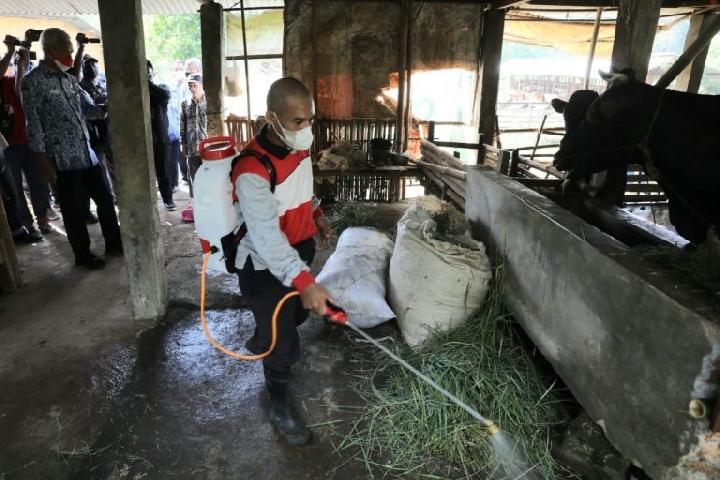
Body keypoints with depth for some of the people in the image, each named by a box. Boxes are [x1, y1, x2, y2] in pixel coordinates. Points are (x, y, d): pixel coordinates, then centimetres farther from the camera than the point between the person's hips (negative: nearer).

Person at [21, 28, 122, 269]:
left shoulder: (69, 79, 13)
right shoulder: (32, 82, -7)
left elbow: (88, 109, 18)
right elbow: (34, 125, -10)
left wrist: (106, 109, -3)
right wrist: (43, 161, -13)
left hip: (88, 154, 7)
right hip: (62, 159, -6)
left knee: (105, 198, 12)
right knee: (74, 209, 4)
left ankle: (114, 244, 28)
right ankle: (83, 255, 19)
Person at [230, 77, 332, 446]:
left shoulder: (299, 146, -4)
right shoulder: (252, 171, -33)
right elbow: (266, 236, -41)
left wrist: (316, 214, 9)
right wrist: (304, 282, -50)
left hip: (299, 252, 8)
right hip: (265, 267, -8)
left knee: (296, 314, 28)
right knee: (281, 340, 3)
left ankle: (259, 345, 59)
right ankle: (280, 406, 28)